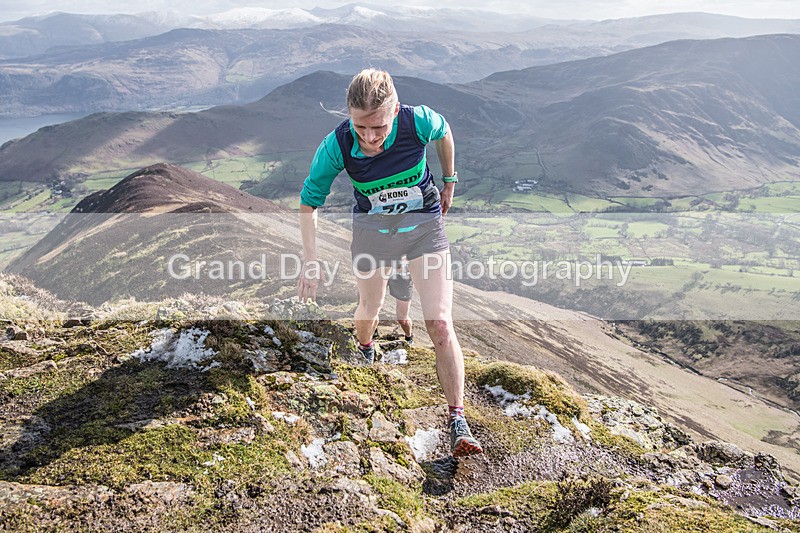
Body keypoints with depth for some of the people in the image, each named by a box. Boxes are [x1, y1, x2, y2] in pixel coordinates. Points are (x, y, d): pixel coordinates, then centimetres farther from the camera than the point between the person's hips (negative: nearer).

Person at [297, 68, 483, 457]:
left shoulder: (418, 120, -26)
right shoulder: (335, 147, -26)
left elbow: (443, 133, 1)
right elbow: (308, 203, -11)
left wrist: (449, 181, 12)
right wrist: (310, 261, -20)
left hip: (424, 223, -1)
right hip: (372, 227, 1)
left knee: (440, 323, -10)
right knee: (370, 308, 19)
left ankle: (458, 420, -1)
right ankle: (364, 351, 58)